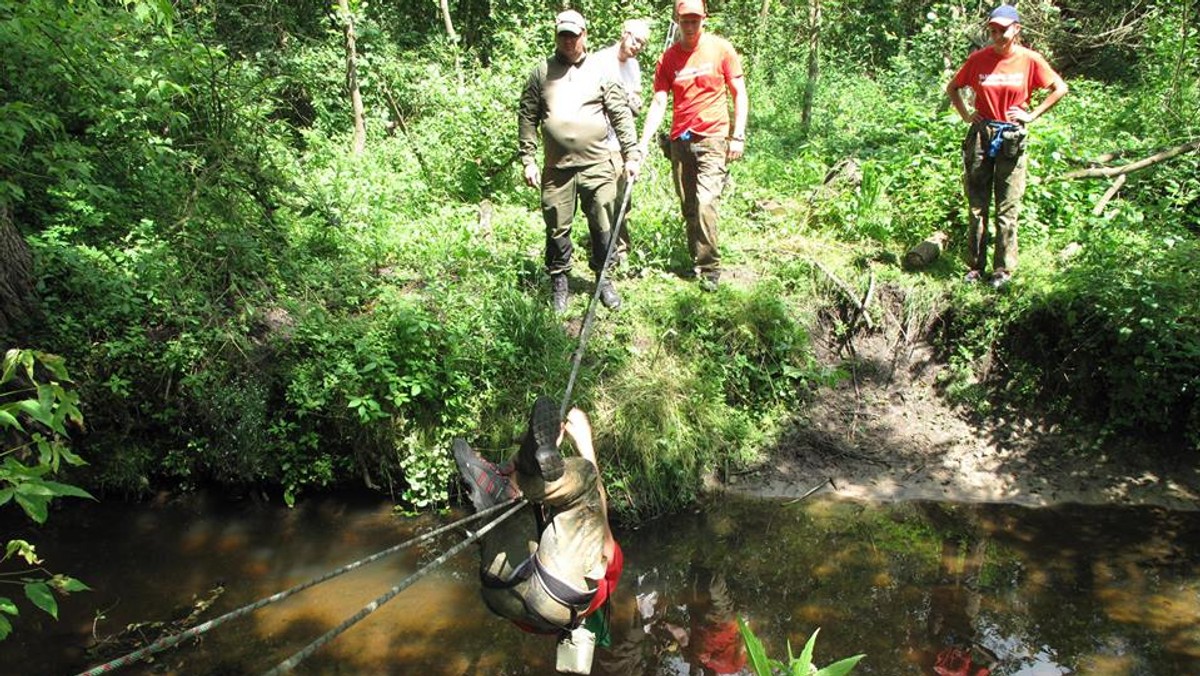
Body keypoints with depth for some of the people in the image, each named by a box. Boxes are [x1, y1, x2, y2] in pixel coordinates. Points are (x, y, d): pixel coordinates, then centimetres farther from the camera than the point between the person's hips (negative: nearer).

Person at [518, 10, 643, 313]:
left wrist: (631, 155, -1)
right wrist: (528, 160, 3)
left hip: (598, 166, 0)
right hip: (556, 170, 1)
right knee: (557, 230, 5)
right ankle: (558, 282, 22)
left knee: (603, 227, 4)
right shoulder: (541, 73, 8)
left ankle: (603, 278, 22)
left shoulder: (600, 71, 6)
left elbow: (622, 115, 4)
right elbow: (527, 118, 8)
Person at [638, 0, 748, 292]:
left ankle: (710, 268, -7)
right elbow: (658, 103, 0)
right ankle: (696, 260, 23)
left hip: (713, 138, -3)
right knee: (688, 208, 9)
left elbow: (740, 94, 2)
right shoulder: (669, 57, 4)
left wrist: (738, 136, -7)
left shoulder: (721, 49, -1)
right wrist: (642, 144, -10)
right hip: (680, 140, 4)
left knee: (705, 203, -16)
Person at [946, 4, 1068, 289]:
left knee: (1007, 208, 1)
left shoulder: (1030, 60, -3)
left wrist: (1032, 115, -4)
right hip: (980, 135, 2)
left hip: (1012, 139, -2)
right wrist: (965, 115, 5)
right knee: (976, 206, 5)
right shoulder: (978, 59, 2)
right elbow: (953, 88, 15)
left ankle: (1003, 268, 9)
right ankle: (975, 265, 14)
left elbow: (1060, 88, 2)